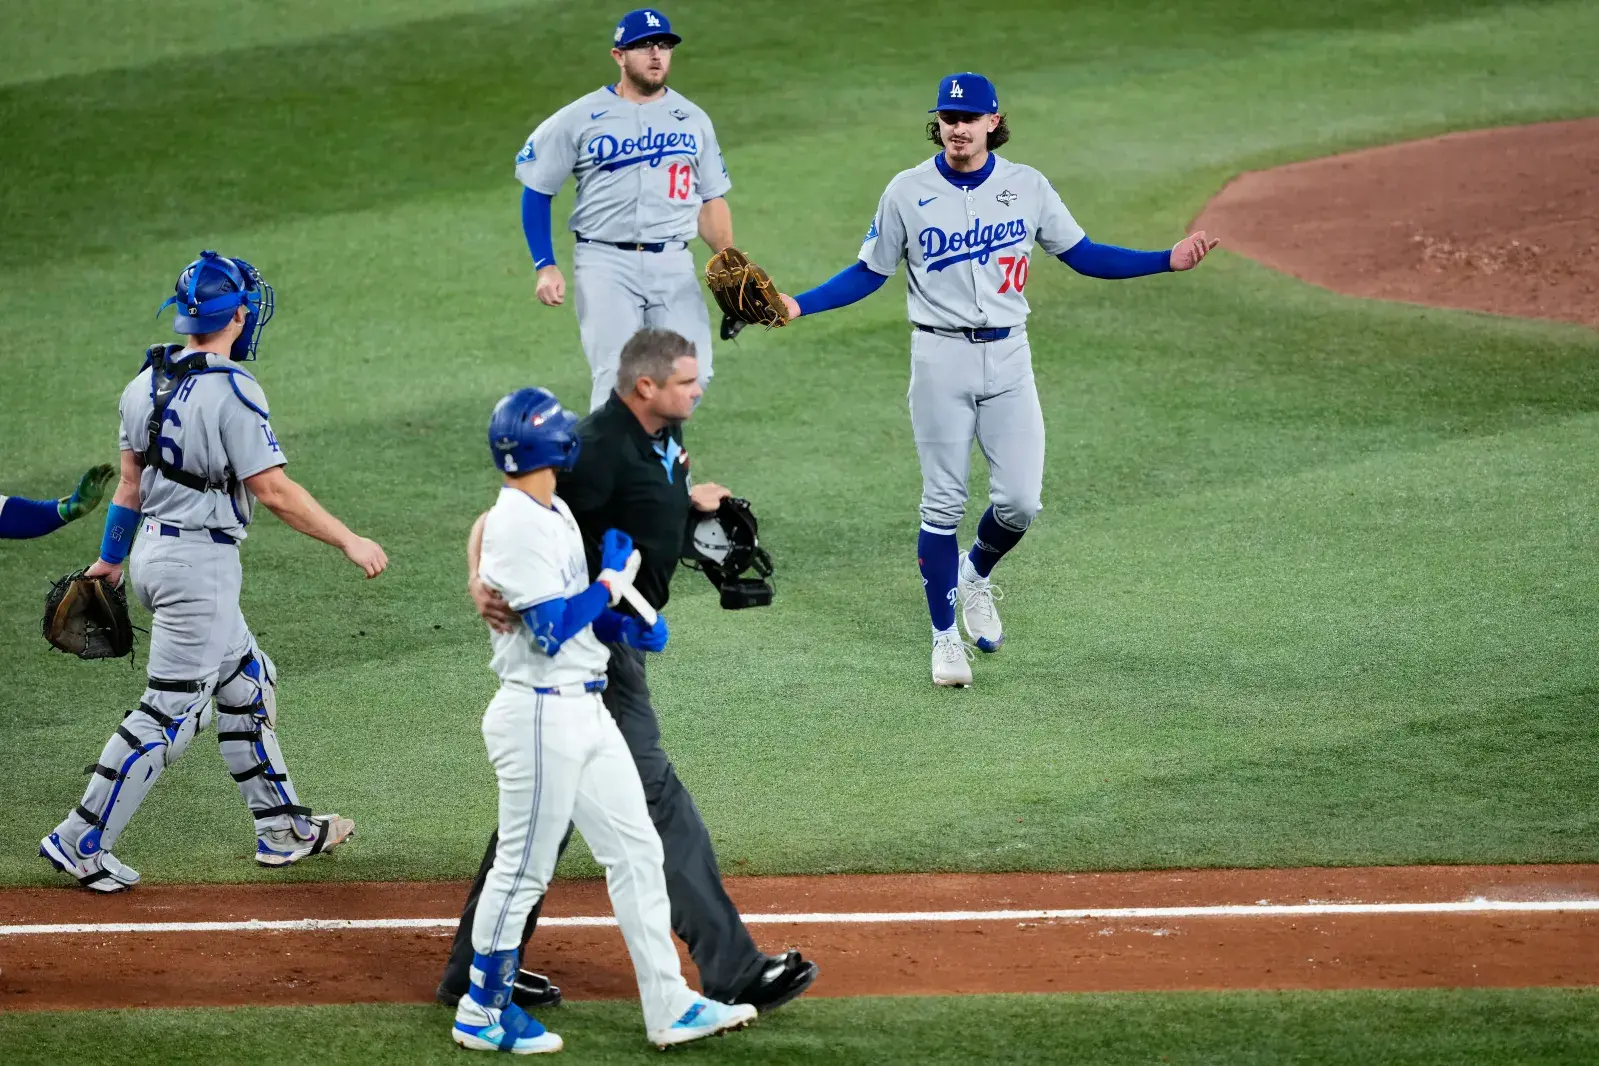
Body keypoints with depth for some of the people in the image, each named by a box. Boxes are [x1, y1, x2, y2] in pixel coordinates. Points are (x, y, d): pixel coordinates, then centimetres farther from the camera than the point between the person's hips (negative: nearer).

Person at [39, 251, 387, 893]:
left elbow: (130, 481, 13)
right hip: (202, 561, -9)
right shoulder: (232, 392, -19)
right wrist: (349, 542, -13)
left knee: (246, 683, 19)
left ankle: (281, 827, 26)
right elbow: (272, 491, -20)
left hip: (152, 552, 9)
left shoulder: (148, 380, 5)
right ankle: (81, 843, -1)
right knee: (171, 712, -3)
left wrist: (111, 557, 24)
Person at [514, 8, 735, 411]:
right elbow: (536, 190, 5)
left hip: (674, 265, 3)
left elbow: (711, 200, 15)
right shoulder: (579, 119, 1)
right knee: (617, 378, -14)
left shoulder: (693, 119, 12)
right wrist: (545, 267, -4)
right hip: (606, 263, -3)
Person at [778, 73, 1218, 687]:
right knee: (944, 503, 1)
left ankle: (976, 576, 28)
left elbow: (1083, 256, 8)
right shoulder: (907, 192, -1)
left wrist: (1168, 262, -2)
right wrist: (798, 306, -7)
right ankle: (945, 637, 13)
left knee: (1020, 500, -4)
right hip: (941, 358, -2)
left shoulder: (1027, 187, 3)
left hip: (1007, 357, 2)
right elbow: (869, 272, 5)